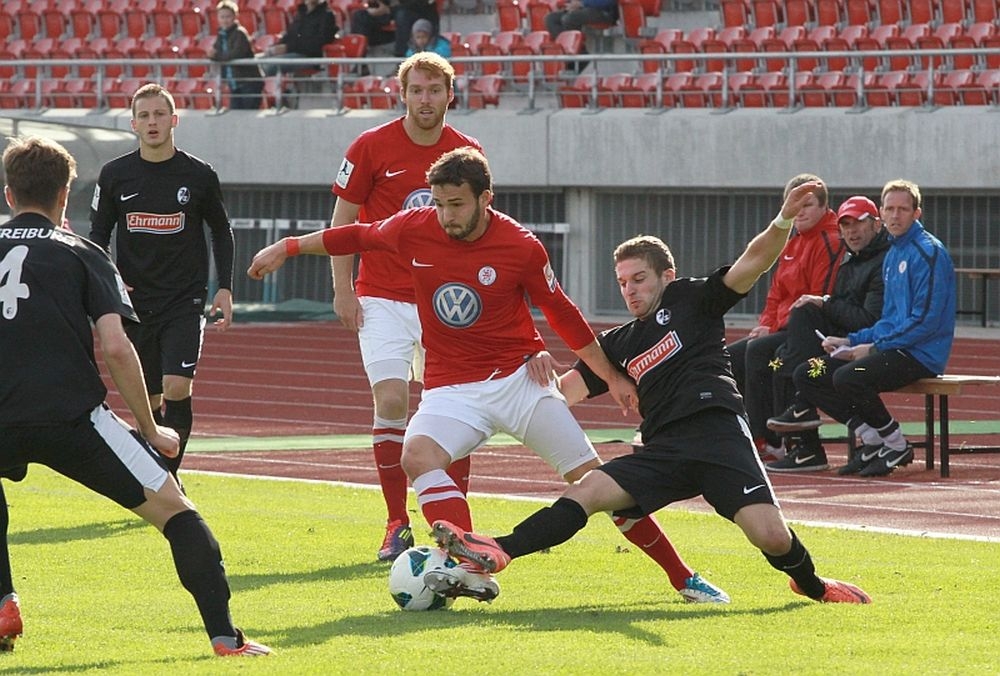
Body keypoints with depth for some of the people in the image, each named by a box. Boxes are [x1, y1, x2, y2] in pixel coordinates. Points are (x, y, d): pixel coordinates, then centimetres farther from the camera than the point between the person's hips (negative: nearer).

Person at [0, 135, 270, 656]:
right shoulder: (82, 255, 10)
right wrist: (150, 431, 8)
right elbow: (115, 348, -2)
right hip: (71, 414, -3)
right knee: (173, 510, 4)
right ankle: (224, 635, -9)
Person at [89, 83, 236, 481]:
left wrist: (224, 288, 5)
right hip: (135, 302, 2)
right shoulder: (115, 175, 2)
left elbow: (221, 232, 12)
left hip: (185, 301, -2)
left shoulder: (199, 176, 0)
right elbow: (97, 236, 10)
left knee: (176, 388, -17)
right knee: (151, 399, 5)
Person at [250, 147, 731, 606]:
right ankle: (473, 571, -38)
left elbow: (563, 315, 3)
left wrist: (612, 378, 8)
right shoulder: (413, 229, -6)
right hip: (452, 389, 2)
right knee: (417, 455, -30)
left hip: (519, 378, -2)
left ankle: (683, 578, 5)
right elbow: (357, 236, 15)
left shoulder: (521, 247, -11)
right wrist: (288, 247, 21)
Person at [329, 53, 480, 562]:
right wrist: (343, 290, -5)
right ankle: (397, 525, -2)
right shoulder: (372, 147, -4)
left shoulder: (468, 153, 4)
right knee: (391, 400, -13)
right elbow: (342, 221, 1)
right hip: (384, 299, -2)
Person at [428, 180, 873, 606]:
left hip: (719, 433, -4)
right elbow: (566, 390, 22)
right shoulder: (620, 344, 24)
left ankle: (811, 584, 12)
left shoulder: (691, 300, 11)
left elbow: (754, 262, -1)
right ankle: (497, 553, -27)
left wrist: (783, 221, -19)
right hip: (664, 450, 4)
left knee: (772, 538, -19)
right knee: (587, 491, -15)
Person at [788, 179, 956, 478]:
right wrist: (851, 341, 9)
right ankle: (873, 441, 2)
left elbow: (926, 321, -19)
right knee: (806, 376, 2)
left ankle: (897, 447, -12)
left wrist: (875, 347, -17)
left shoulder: (929, 252, -11)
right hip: (892, 347, 10)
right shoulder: (892, 254, 18)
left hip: (920, 353, -10)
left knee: (848, 377, -33)